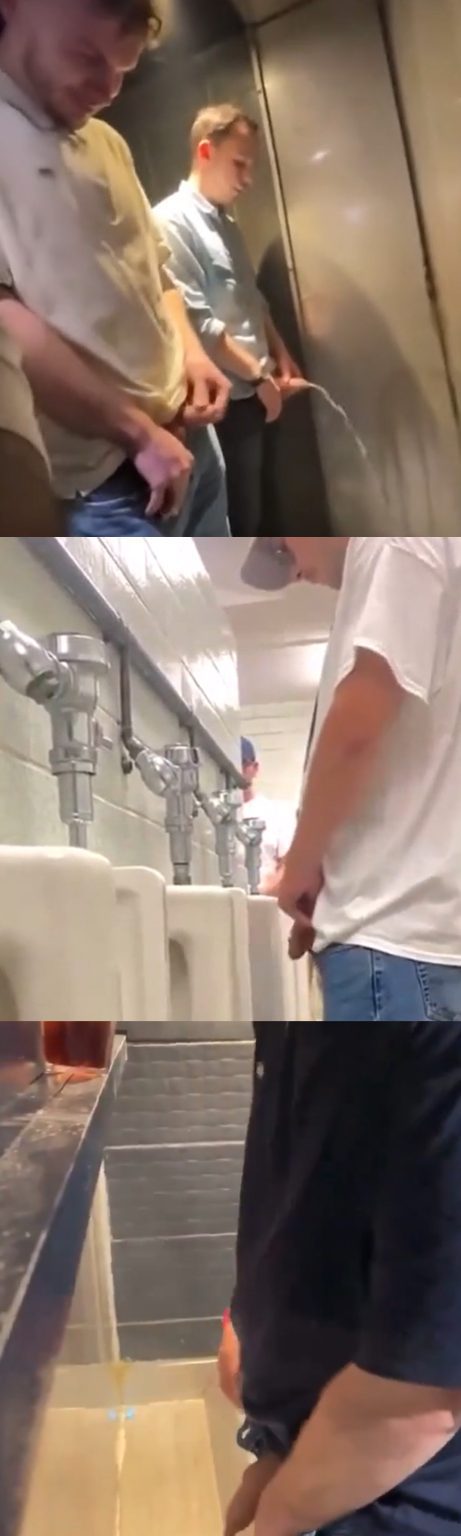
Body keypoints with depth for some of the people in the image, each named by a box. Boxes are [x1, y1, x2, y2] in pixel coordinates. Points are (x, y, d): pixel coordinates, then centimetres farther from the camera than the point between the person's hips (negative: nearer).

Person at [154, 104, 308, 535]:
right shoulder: (172, 222, -13)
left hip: (252, 392, 9)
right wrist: (259, 376, -14)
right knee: (237, 519, -1)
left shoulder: (226, 222, 16)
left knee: (252, 510, 16)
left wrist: (281, 358, 8)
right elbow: (196, 322, -20)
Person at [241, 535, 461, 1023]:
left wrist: (299, 864, -2)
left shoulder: (392, 541, -5)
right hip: (412, 921, 9)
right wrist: (326, 887, 19)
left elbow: (357, 727, -15)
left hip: (396, 930, -9)